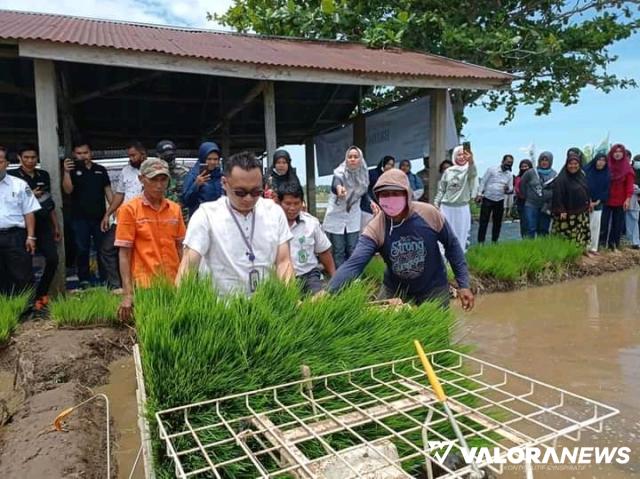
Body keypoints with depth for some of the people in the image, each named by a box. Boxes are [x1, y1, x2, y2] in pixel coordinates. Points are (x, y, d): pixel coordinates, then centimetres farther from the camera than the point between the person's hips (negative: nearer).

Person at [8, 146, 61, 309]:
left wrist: (56, 225, 16)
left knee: (53, 259, 0)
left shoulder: (44, 175, 10)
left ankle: (41, 293, 18)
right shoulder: (13, 176, -5)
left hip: (44, 225, 4)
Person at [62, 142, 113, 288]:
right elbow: (68, 190, -8)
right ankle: (84, 280, 12)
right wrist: (66, 172, -22)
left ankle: (105, 280, 11)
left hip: (99, 216, 2)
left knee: (103, 249, 4)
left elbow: (108, 190, 11)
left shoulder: (101, 170, 11)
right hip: (80, 217, -1)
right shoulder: (73, 170, 4)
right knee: (82, 250, 4)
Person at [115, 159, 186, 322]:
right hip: (144, 284, -4)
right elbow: (124, 253, -5)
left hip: (173, 283, 4)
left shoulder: (175, 209, 6)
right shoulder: (129, 209, -5)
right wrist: (127, 293, -10)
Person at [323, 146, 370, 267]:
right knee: (338, 250, 1)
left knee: (353, 250, 9)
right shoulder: (340, 172, -18)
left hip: (353, 218, 4)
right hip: (336, 217, -4)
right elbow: (335, 182, -41)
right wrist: (338, 188, -64)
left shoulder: (363, 175, -2)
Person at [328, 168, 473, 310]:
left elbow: (452, 246, -5)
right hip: (394, 290, 1)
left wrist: (463, 285, -5)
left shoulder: (430, 214, -20)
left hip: (433, 289, 0)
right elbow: (353, 264, -34)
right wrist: (328, 295, -49)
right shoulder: (375, 229, -22)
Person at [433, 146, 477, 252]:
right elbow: (441, 189, 9)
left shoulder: (469, 170, -5)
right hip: (446, 207, 2)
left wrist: (471, 160, -53)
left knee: (461, 235, 8)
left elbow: (473, 173, -32)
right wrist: (436, 204, 3)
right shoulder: (448, 171, 3)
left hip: (462, 208, -1)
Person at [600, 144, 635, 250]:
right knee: (604, 222, -1)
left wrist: (628, 199, -13)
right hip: (606, 200, 0)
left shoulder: (627, 167, 1)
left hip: (620, 201, 0)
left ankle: (614, 244, 17)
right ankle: (601, 243, 6)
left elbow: (629, 185, -4)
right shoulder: (607, 165, 2)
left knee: (617, 223, 7)